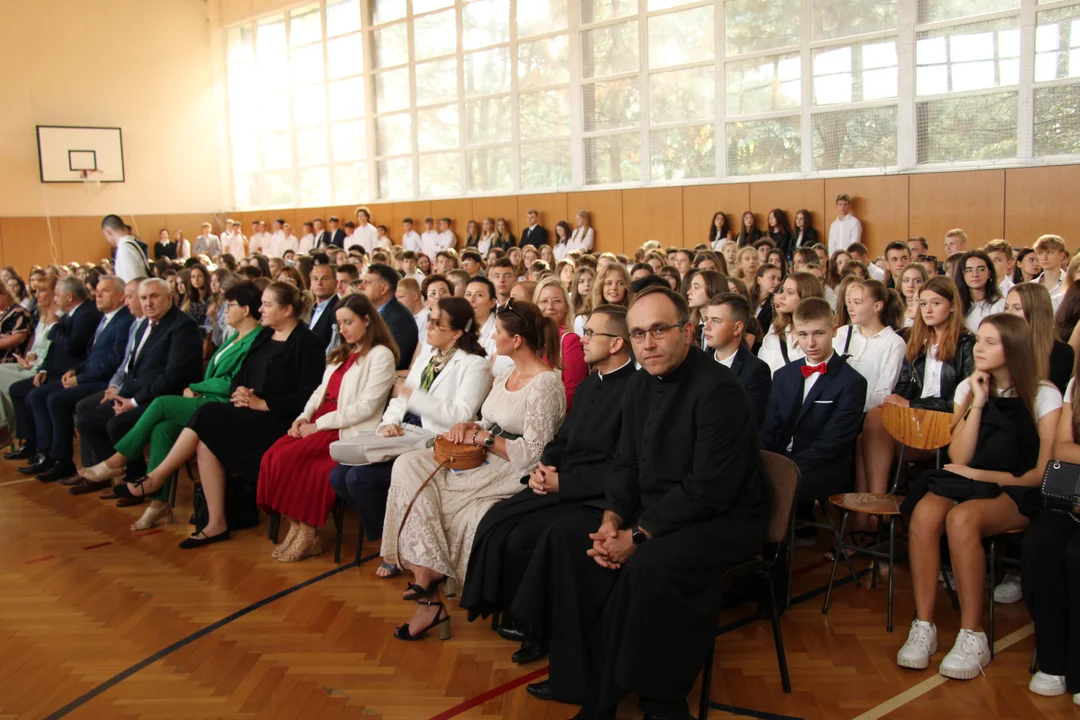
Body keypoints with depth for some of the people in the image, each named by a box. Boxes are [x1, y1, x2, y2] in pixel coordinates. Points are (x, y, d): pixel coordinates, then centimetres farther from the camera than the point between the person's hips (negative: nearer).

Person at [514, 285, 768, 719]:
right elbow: (625, 464, 11)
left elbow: (709, 489, -25)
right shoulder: (640, 385, 6)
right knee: (566, 536, -1)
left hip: (721, 521, -9)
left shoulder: (719, 390, -21)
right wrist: (611, 517, -9)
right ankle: (579, 680, 6)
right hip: (652, 507, 9)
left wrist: (637, 536, -23)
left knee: (648, 564, -34)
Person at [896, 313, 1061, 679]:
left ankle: (972, 637, -28)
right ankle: (923, 627, -26)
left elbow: (1044, 471, -6)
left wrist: (982, 475, -11)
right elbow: (959, 458, 1)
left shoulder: (1044, 395, 0)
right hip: (967, 484, 4)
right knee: (924, 512, -31)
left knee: (961, 518, -36)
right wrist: (978, 404, -5)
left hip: (1017, 494, -4)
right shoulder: (968, 388, 12)